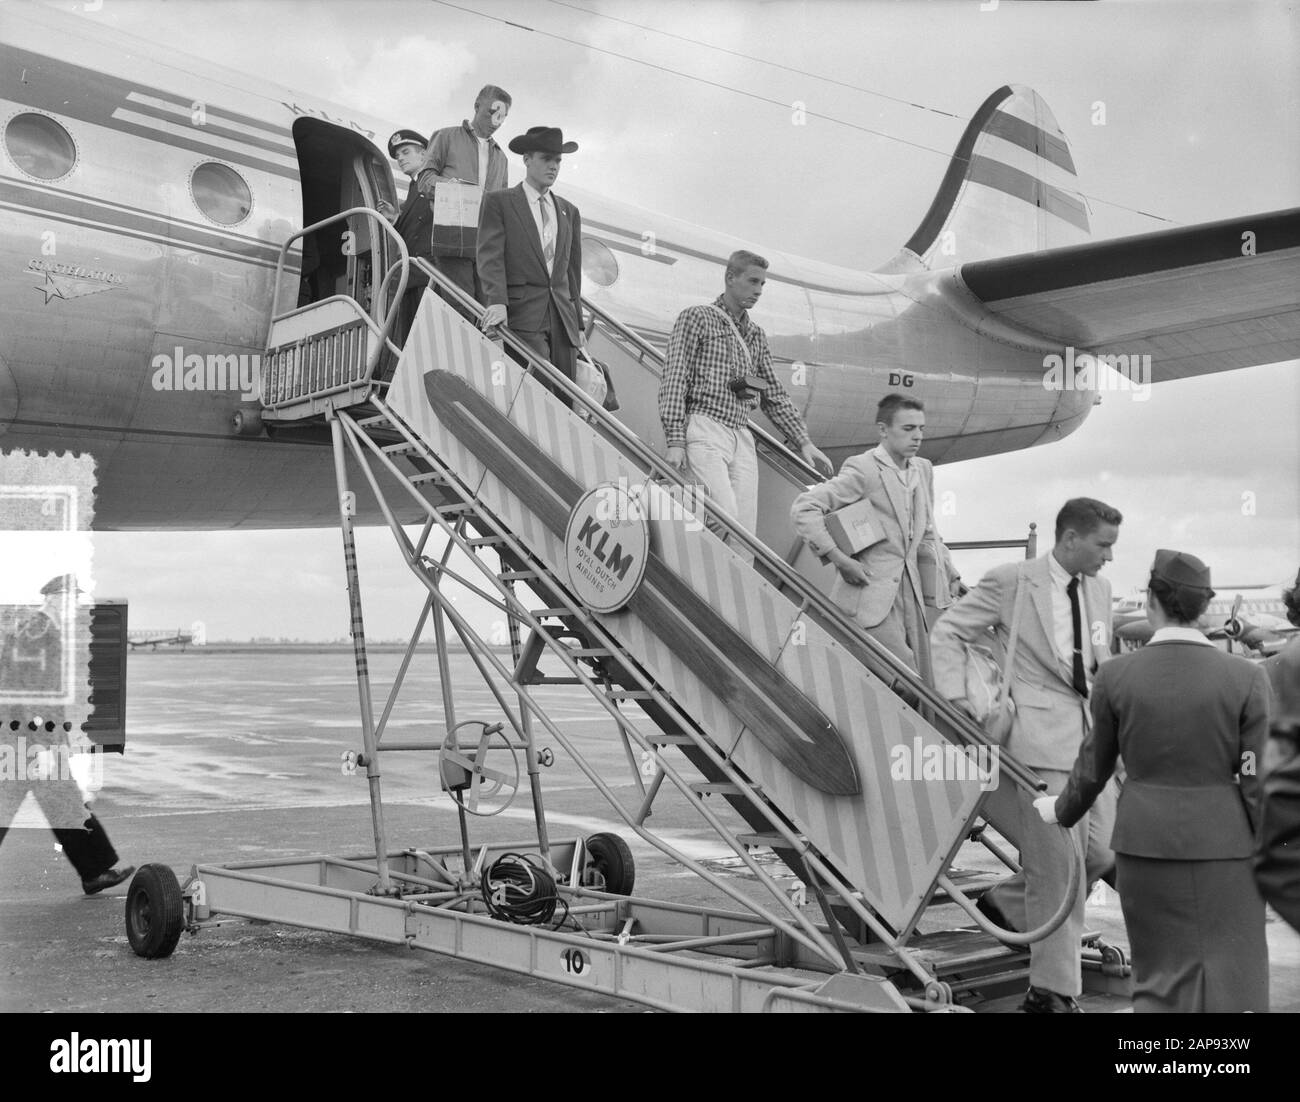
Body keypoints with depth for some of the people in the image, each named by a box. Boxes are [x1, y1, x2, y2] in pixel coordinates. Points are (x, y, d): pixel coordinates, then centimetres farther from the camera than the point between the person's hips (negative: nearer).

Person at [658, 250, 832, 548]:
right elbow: (674, 379, -3)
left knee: (746, 531, -4)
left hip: (743, 438, 6)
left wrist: (803, 442, 18)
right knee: (726, 522, -22)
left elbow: (775, 395, 26)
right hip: (705, 430, -6)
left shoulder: (756, 335, 23)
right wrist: (675, 440, -13)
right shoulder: (696, 318, 5)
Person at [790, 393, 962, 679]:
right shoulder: (863, 470, -12)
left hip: (911, 590, 8)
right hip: (871, 592, -8)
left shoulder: (923, 470, 12)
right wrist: (839, 559, -19)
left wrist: (950, 577, 15)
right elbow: (803, 509, -17)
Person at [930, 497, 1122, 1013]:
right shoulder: (1010, 582, -7)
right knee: (1057, 864, -4)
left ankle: (1006, 903, 30)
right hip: (1041, 736, -7)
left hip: (1090, 735, 7)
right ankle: (1052, 992, 8)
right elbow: (946, 633, -2)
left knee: (1102, 852, 7)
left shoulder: (1099, 589, 12)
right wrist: (957, 703, -9)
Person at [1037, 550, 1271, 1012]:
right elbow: (1258, 781, -7)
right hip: (1224, 846, -1)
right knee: (1231, 982, 8)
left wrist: (1060, 810, 25)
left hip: (1145, 840, 2)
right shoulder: (1246, 678, -8)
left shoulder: (1115, 676, -4)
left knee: (1160, 978, 14)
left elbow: (1094, 767, 7)